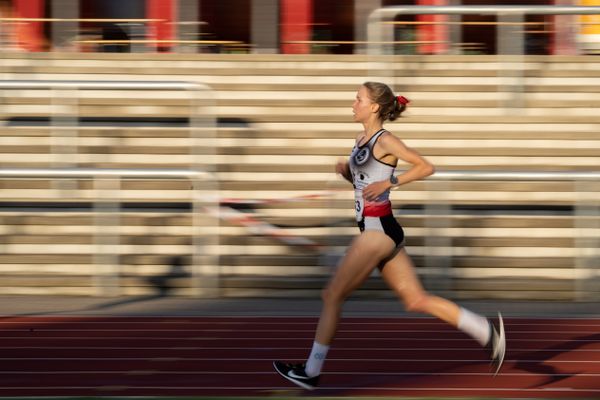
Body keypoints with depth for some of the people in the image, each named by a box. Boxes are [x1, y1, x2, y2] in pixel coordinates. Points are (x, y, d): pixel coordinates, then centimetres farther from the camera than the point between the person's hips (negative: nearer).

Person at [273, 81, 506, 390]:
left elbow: (426, 167, -14)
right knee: (416, 300, 7)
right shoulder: (362, 139, 15)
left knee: (332, 296, -2)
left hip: (378, 229, -10)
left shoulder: (384, 141, -11)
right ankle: (486, 331, 5)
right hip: (375, 229, 10)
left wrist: (388, 183, -20)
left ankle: (310, 372, 6)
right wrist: (344, 170, 6)